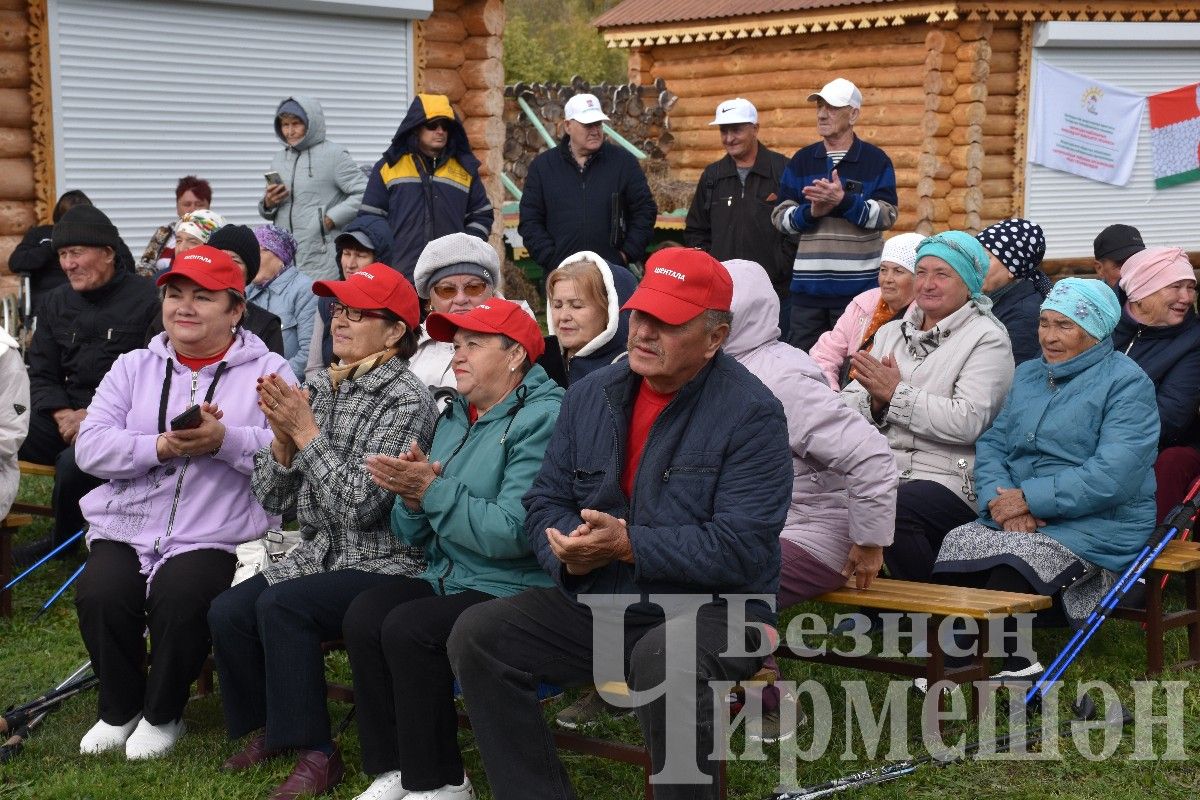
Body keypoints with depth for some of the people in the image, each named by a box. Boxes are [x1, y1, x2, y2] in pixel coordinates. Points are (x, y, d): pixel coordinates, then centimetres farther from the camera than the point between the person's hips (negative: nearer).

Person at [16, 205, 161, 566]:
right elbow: (41, 374, 13)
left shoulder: (147, 300, -6)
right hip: (62, 417, 6)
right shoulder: (56, 302, 15)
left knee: (74, 462, -33)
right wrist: (62, 414, -8)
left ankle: (63, 541, -2)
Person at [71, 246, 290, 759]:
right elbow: (90, 446, 0)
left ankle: (162, 714, -1)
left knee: (181, 598, -30)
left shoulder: (268, 371, 5)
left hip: (213, 538, -3)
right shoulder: (133, 367, 15)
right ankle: (119, 709, 5)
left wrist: (224, 440, -24)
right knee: (100, 595, -24)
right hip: (125, 529, 3)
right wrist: (164, 447, -15)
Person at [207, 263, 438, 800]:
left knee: (281, 605, -28)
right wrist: (282, 435, -9)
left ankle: (316, 754, -14)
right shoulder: (321, 391, 9)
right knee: (227, 611, -14)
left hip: (385, 567, -6)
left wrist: (305, 432, -17)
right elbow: (272, 498, 8)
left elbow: (360, 503, -21)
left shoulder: (406, 401, -11)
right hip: (321, 555, 7)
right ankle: (269, 725, 12)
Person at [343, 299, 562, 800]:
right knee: (363, 616, -17)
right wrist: (411, 498, -8)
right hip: (446, 578, 8)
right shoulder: (453, 420, 15)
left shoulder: (541, 419, -12)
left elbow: (513, 531, -24)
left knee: (408, 627, -27)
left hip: (513, 588, -8)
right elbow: (412, 535, 15)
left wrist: (433, 490, -19)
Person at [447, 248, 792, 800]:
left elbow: (740, 548, -20)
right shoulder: (591, 395, 8)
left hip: (710, 608, -6)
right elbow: (545, 502, 10)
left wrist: (627, 544, -24)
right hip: (593, 602, 6)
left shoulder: (750, 414, -12)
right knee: (477, 634, -10)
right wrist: (570, 551, -13)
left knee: (664, 661, -38)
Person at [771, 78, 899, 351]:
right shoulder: (801, 160, 10)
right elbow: (780, 216, 6)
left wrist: (843, 201, -21)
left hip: (859, 286, -3)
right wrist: (811, 212, -13)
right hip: (808, 286, 3)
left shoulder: (876, 160, 1)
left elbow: (887, 215, -8)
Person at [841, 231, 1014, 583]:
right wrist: (875, 402, -10)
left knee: (892, 509, -35)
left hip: (949, 478, -5)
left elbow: (968, 422, -15)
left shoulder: (987, 339, 1)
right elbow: (846, 404, 12)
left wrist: (896, 393, -13)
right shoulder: (891, 333, 21)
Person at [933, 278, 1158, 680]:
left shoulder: (1127, 383, -5)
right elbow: (991, 443, 11)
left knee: (1012, 559, -32)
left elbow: (1112, 477, -17)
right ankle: (1016, 661, -15)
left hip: (1098, 523, -6)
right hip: (1018, 517, 6)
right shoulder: (1028, 374, 18)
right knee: (957, 543, -22)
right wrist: (1002, 500, -10)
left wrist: (1029, 498, -17)